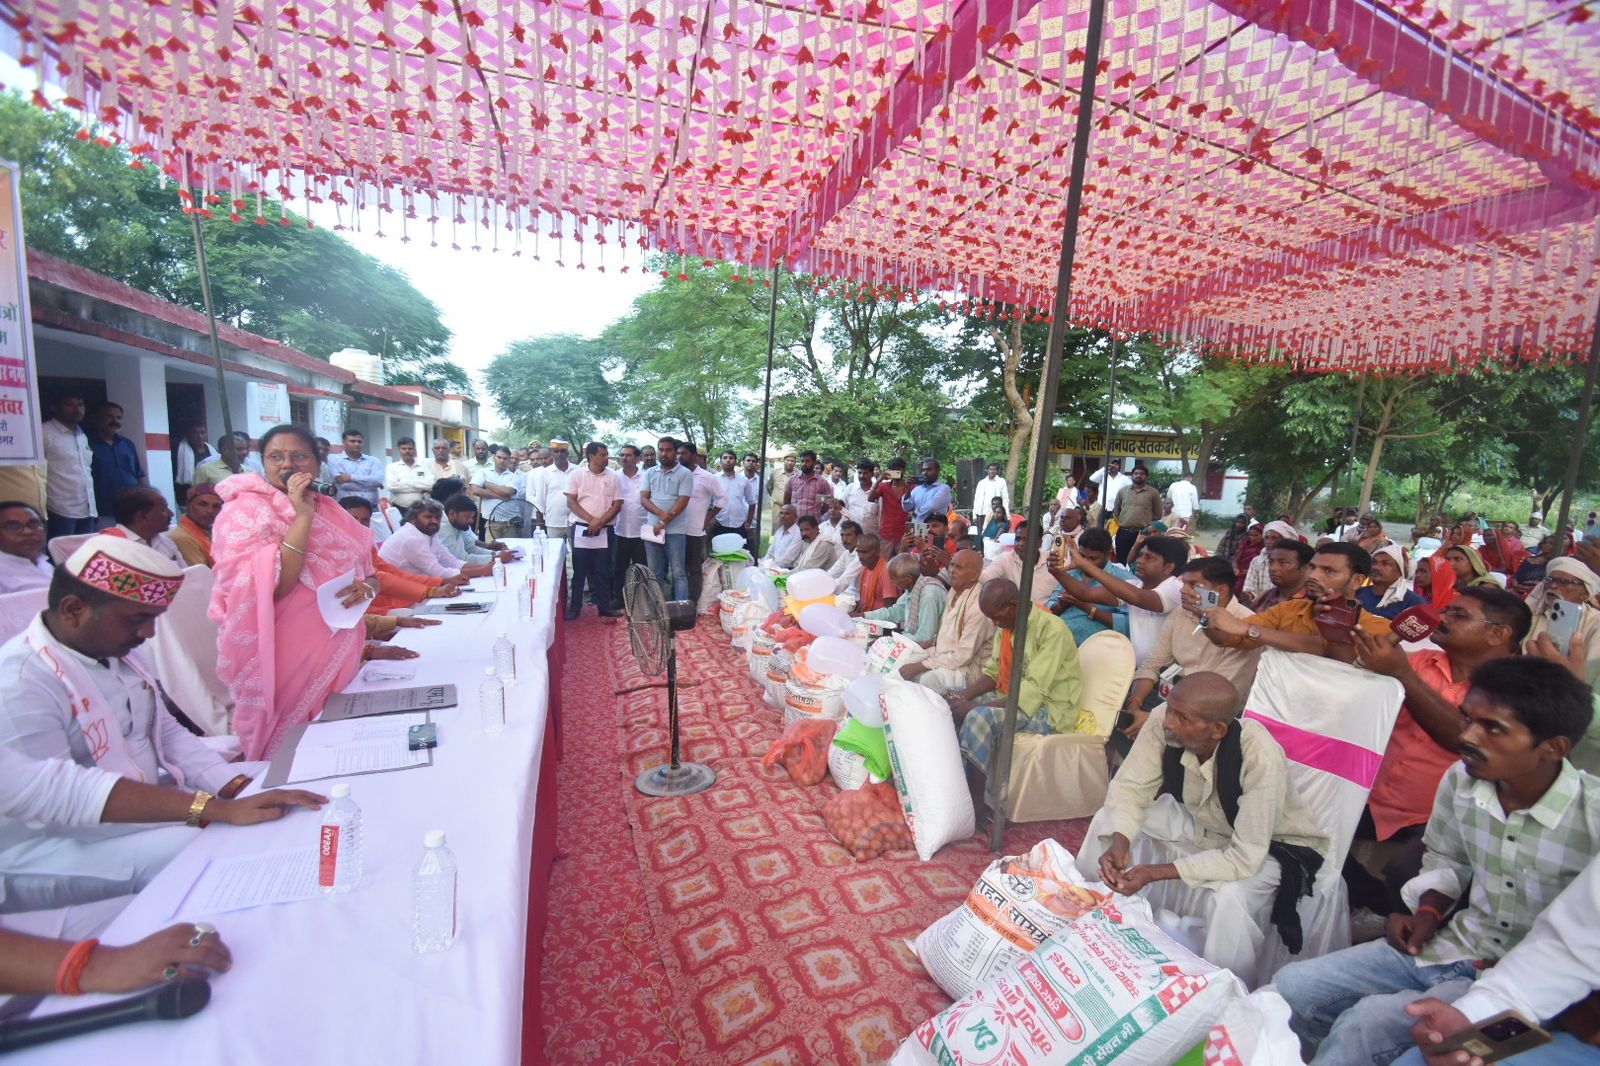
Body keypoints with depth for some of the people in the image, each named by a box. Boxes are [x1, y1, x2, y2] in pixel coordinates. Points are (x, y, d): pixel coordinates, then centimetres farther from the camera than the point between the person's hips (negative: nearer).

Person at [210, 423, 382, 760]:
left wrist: (365, 587, -12)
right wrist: (302, 517, -23)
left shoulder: (332, 511, 9)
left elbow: (369, 573, 11)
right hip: (285, 662, -6)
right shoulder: (244, 512, -9)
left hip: (338, 655, 6)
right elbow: (269, 589, -23)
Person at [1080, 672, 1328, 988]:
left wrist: (1156, 872, -36)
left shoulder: (1262, 759, -37)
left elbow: (1245, 858, -33)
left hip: (1267, 845, -4)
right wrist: (1120, 843, -33)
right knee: (1109, 822, -10)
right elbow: (1130, 785, -16)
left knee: (1229, 898, -32)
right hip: (1196, 820, 4)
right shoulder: (1163, 722, -28)